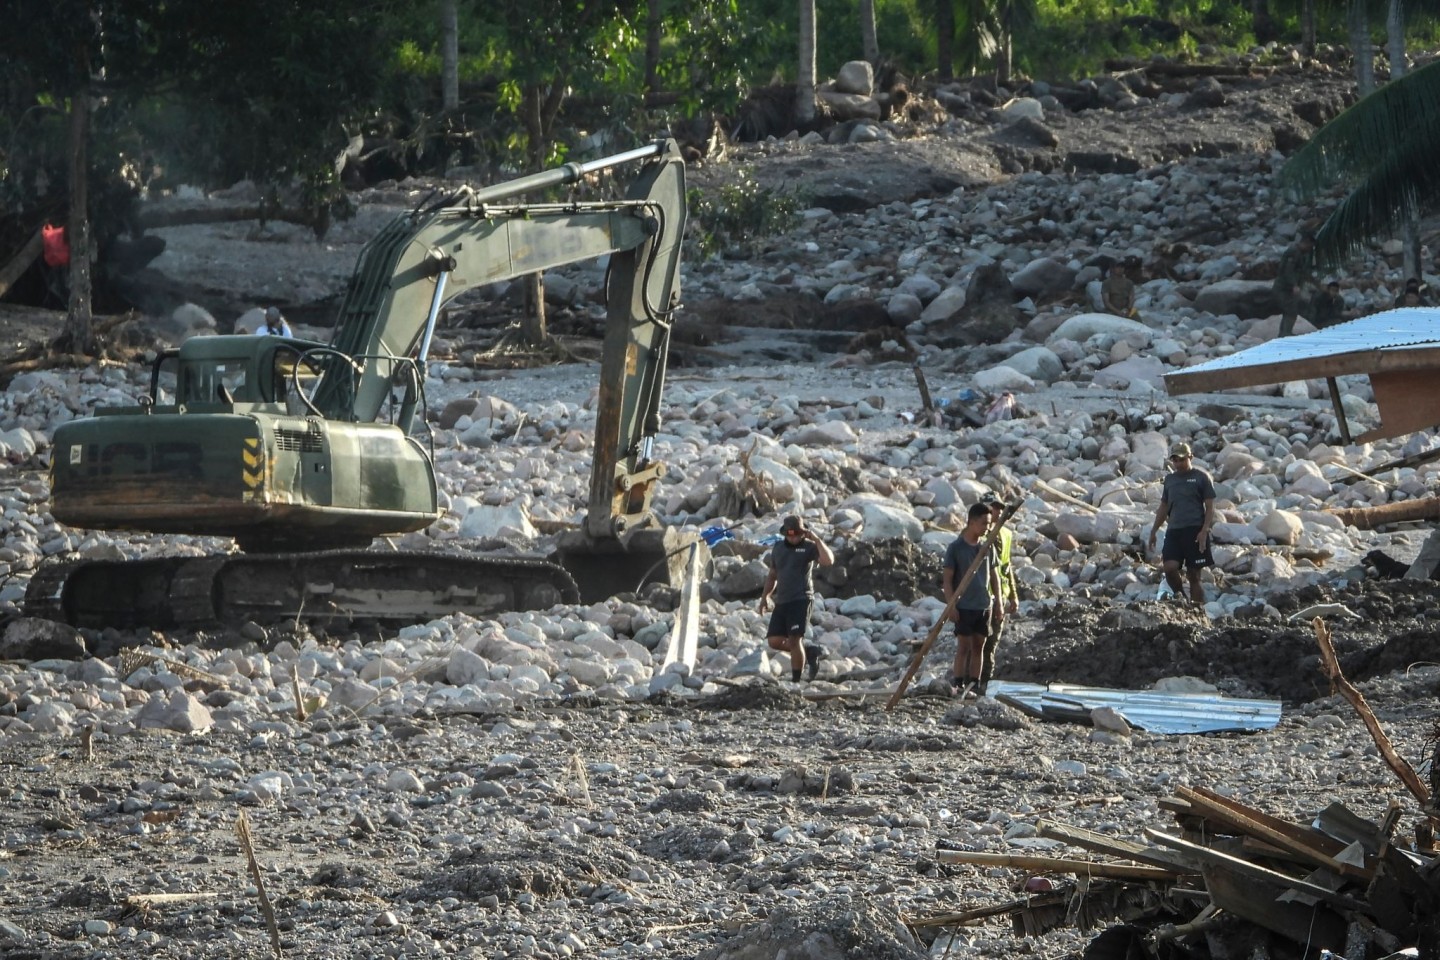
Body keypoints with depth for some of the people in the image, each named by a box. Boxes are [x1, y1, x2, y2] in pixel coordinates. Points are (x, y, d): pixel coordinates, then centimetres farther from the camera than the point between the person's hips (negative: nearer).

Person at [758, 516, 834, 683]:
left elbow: (828, 561, -21)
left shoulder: (809, 547, -4)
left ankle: (796, 680, -3)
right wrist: (765, 596, 21)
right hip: (782, 600, 6)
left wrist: (816, 539, -22)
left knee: (794, 640, -12)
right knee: (775, 641, -1)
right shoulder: (778, 548, 15)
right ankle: (811, 651, 18)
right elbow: (773, 574, 26)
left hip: (801, 599, -6)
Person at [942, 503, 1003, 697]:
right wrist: (951, 605, -13)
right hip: (964, 606, -5)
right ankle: (957, 684, 3)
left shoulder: (987, 547, 6)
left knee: (979, 646, 6)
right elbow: (947, 579, -6)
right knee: (964, 646, -4)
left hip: (984, 605, 5)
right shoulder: (955, 548, -7)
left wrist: (998, 604, 10)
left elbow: (994, 576, 12)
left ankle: (973, 685, 11)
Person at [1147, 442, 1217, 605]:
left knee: (1194, 575, -2)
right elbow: (1163, 507, 23)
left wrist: (1204, 531, -14)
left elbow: (1210, 507, -3)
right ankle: (1180, 597, 7)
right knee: (1170, 567, -16)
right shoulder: (1170, 479, 15)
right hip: (1174, 530, 4)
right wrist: (1153, 532, 20)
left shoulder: (1202, 477, 0)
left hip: (1195, 530, -4)